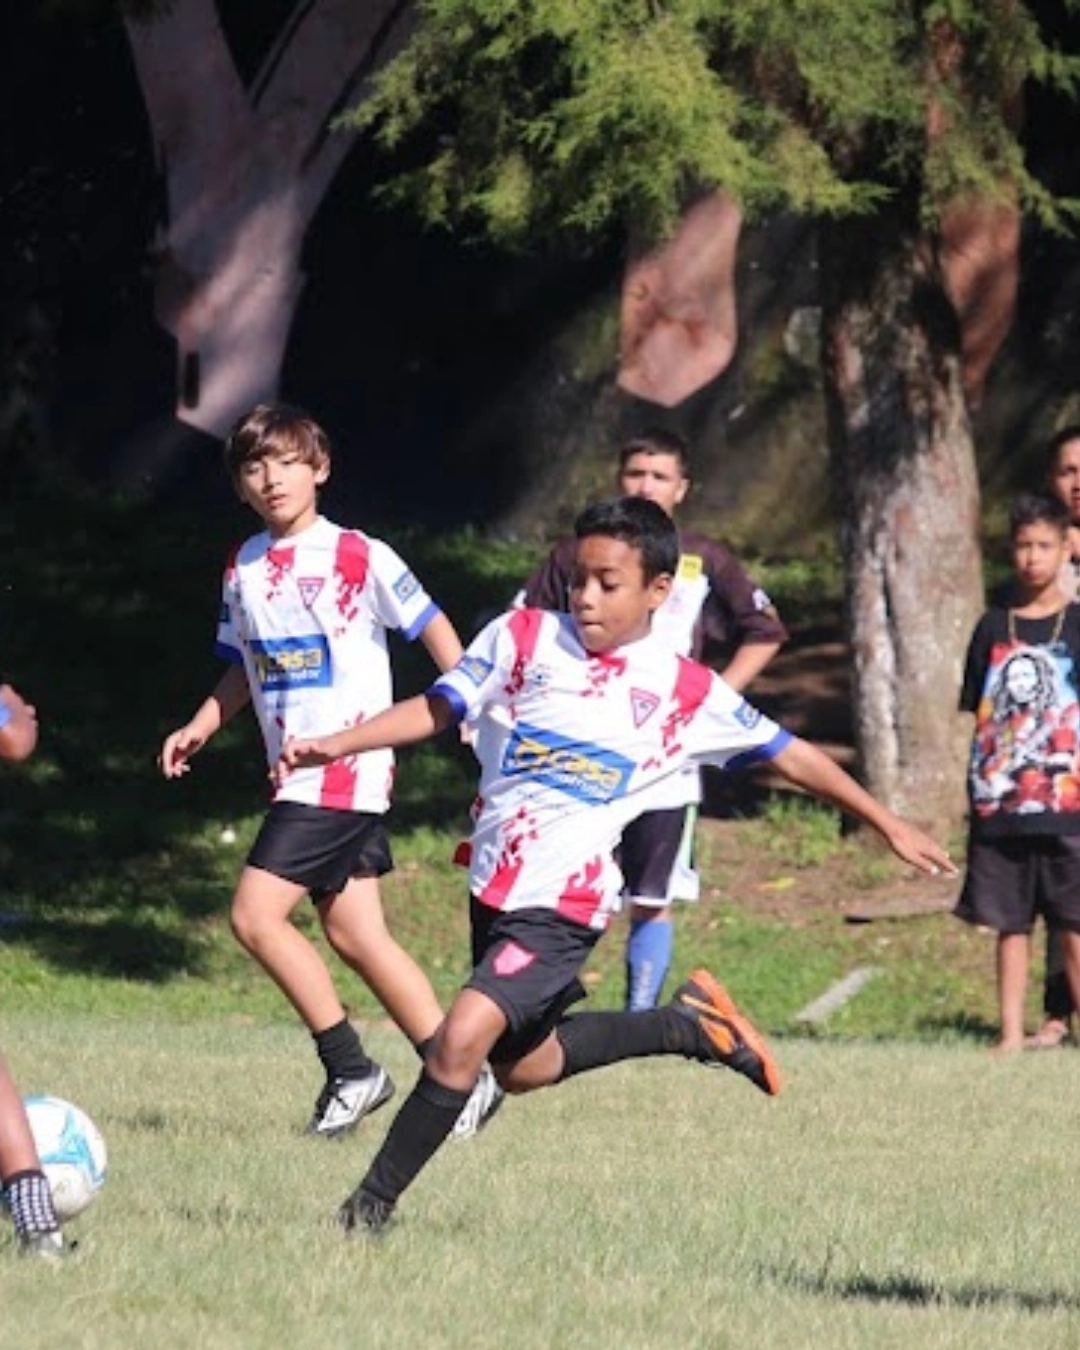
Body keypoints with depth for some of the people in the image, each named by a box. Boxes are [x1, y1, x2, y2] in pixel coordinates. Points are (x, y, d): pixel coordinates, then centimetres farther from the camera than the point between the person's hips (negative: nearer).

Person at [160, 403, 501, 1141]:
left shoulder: (360, 557, -8)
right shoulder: (245, 568, 11)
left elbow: (432, 627, -5)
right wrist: (200, 728, 10)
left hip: (347, 771, -7)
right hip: (296, 774, 7)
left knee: (257, 914, -15)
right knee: (354, 934, 6)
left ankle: (349, 1067, -5)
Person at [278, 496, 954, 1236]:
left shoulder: (686, 692, -3)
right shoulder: (523, 639, -1)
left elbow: (791, 756, 7)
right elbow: (435, 709, 2)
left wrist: (889, 824, 11)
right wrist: (335, 745, -12)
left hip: (565, 904, -5)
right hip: (494, 887, 5)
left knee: (465, 1035, -23)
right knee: (522, 1064, 20)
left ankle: (372, 1206, -11)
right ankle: (686, 1025, 40)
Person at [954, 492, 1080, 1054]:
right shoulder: (994, 628, 8)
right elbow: (980, 716, 12)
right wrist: (978, 785, 6)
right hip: (1000, 806, 3)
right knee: (1009, 924, 7)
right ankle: (1011, 1034, 13)